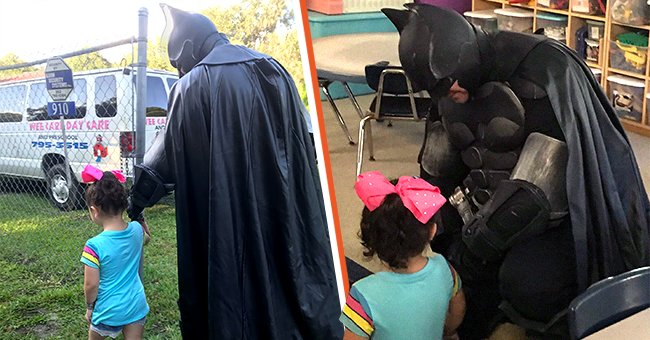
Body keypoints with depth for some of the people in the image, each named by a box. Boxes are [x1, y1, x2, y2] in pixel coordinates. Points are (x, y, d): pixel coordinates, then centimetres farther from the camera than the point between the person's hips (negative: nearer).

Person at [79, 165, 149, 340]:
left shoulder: (94, 246, -24)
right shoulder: (137, 229, -9)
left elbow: (91, 285, -17)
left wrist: (89, 307, 1)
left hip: (108, 312, -3)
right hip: (137, 306, 4)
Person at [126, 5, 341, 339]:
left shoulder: (194, 86, -7)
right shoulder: (275, 73, 9)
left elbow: (165, 157, -2)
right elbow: (303, 155, 11)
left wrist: (136, 203, 13)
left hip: (229, 224, -5)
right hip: (284, 219, 6)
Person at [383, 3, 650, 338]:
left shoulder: (545, 68, -25)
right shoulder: (451, 84, -2)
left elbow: (543, 179, -30)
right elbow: (438, 168, 4)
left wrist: (477, 245, -27)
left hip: (564, 206, -7)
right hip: (494, 200, 7)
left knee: (525, 281, -30)